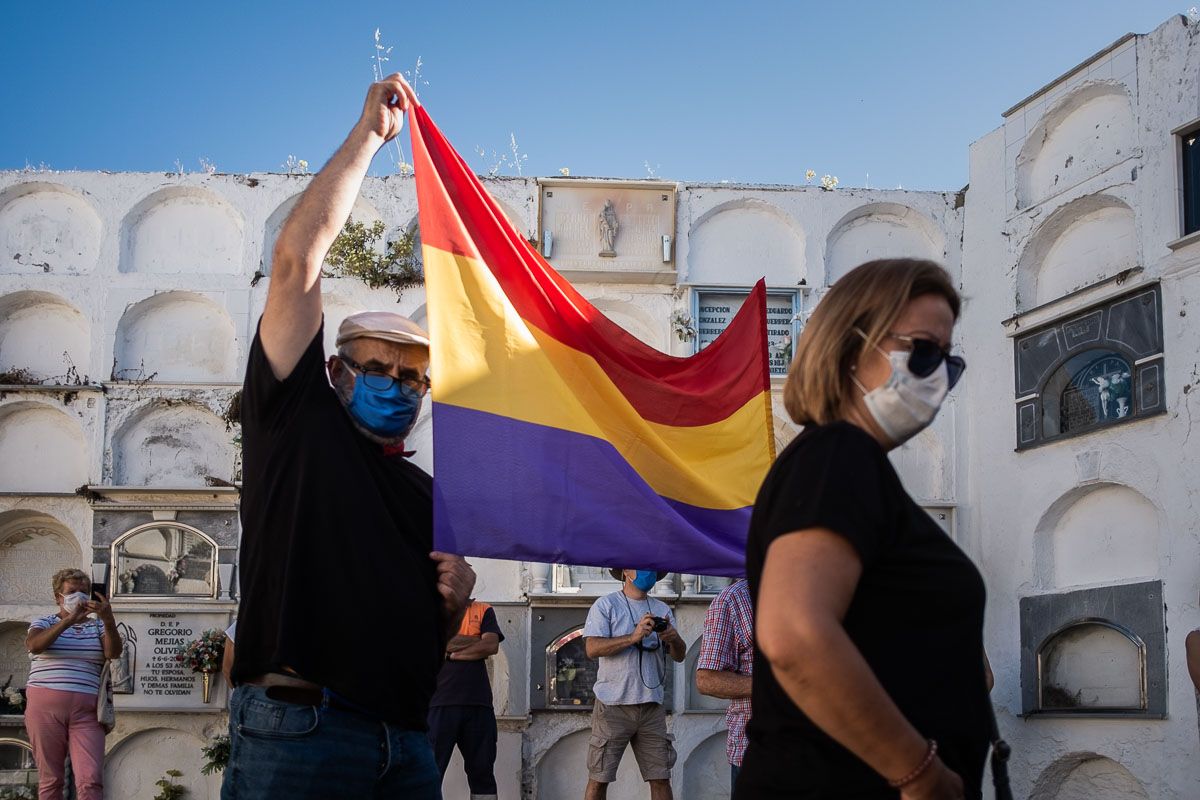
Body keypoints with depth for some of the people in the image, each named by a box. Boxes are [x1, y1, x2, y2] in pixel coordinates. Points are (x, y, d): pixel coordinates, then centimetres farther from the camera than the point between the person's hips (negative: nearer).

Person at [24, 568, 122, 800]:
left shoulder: (98, 626, 14)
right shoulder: (44, 623, 10)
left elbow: (113, 652, -6)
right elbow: (34, 645, -14)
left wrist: (109, 621, -25)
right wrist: (69, 620, -25)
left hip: (85, 711, 1)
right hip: (45, 708, -1)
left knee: (91, 781, -12)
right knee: (50, 779, 3)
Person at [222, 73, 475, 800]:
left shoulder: (426, 493, 20)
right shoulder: (300, 424, 6)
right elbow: (298, 258, -1)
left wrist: (454, 599, 3)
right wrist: (370, 133, 2)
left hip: (406, 741, 6)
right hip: (298, 729, -6)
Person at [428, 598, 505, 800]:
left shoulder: (483, 611, 13)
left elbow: (492, 646, -3)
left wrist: (452, 653, -4)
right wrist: (477, 642, -4)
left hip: (478, 702, 2)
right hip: (440, 702, -2)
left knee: (482, 770, 5)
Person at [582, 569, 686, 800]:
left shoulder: (662, 610, 16)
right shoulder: (605, 605, 1)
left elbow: (679, 656, 11)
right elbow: (592, 648, -11)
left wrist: (674, 639, -12)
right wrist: (634, 637, -20)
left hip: (651, 705, 4)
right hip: (613, 704, -4)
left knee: (661, 779, 2)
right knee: (599, 780, -3)